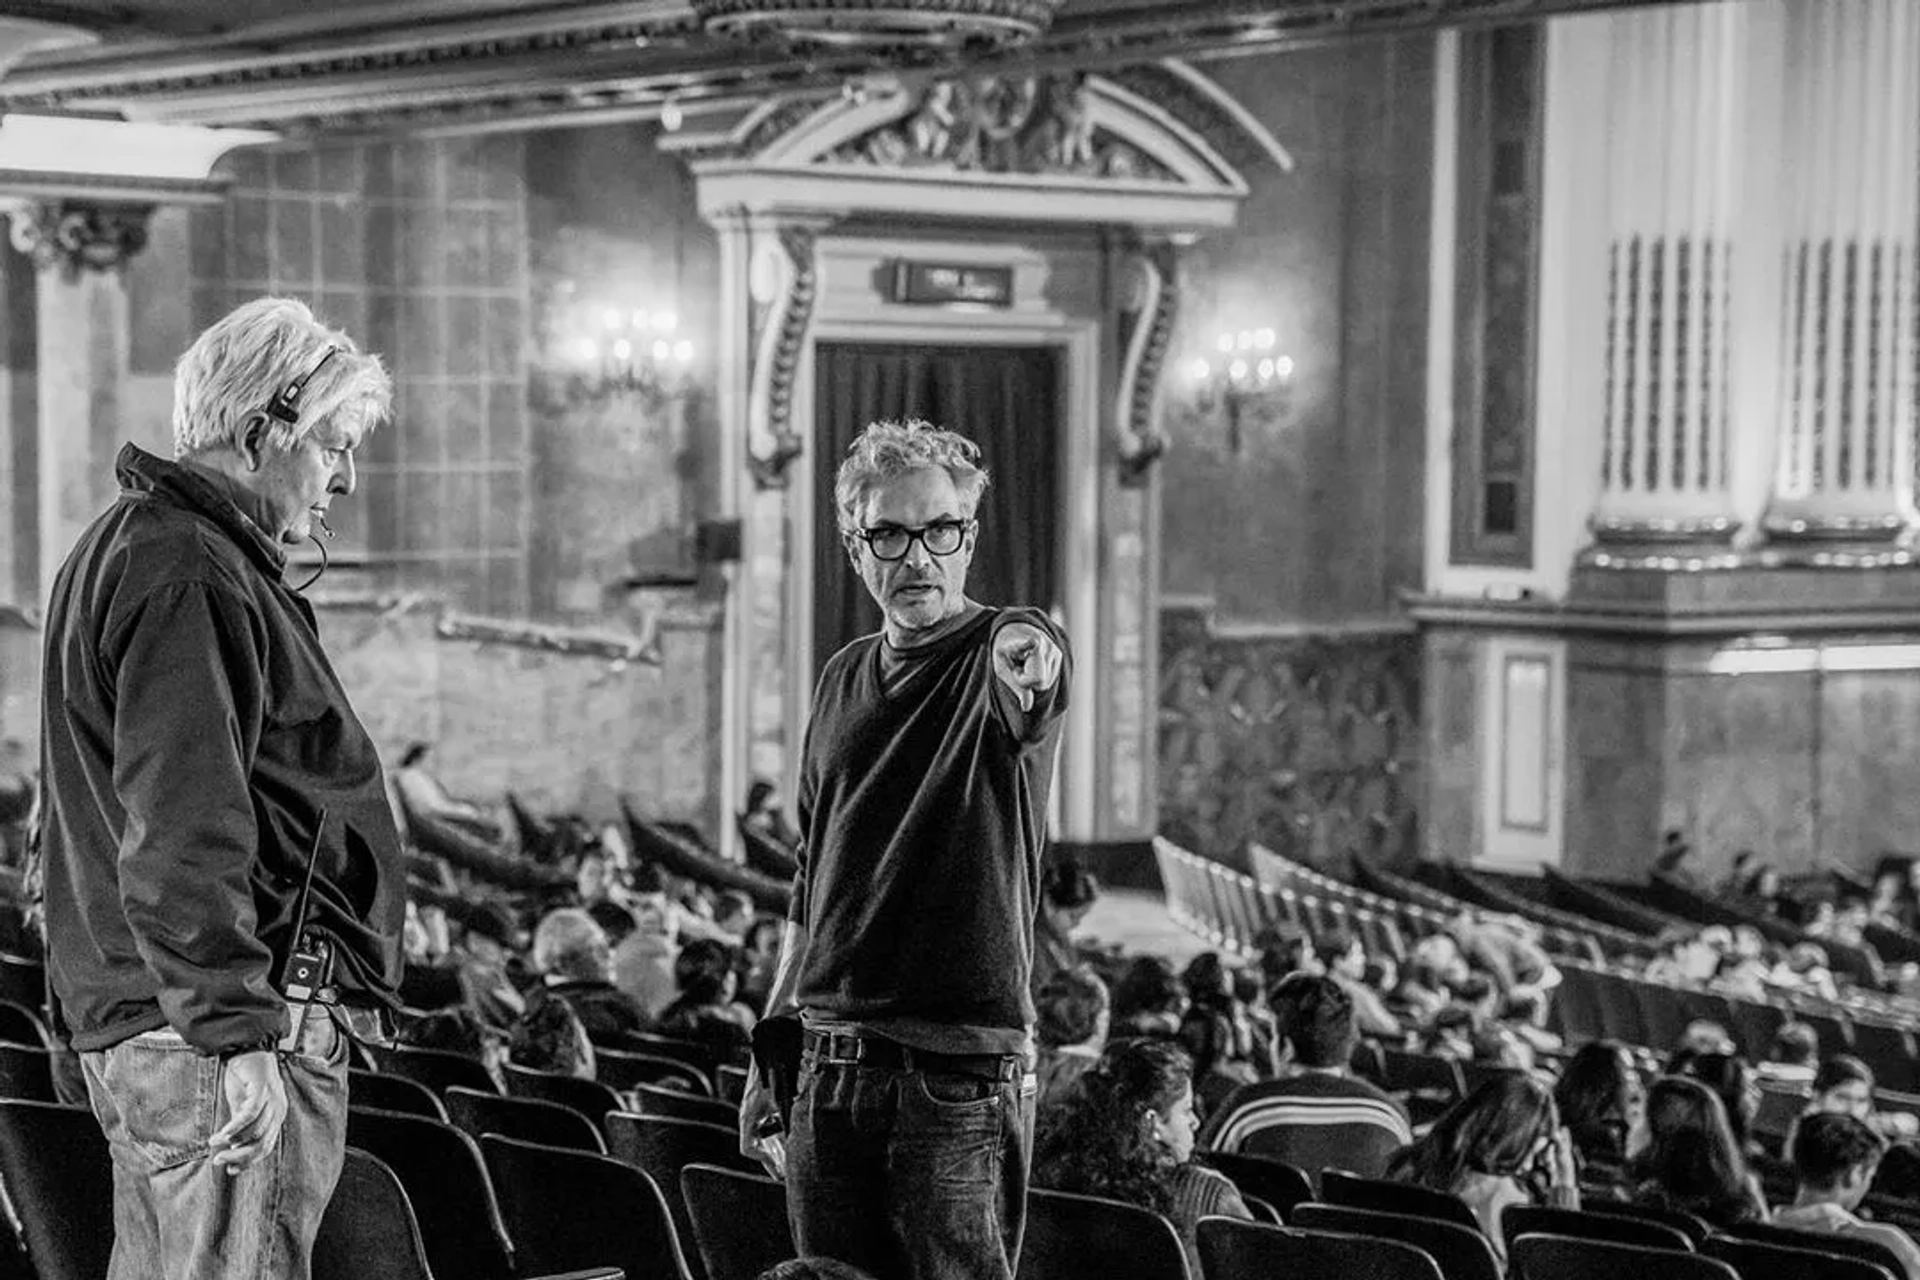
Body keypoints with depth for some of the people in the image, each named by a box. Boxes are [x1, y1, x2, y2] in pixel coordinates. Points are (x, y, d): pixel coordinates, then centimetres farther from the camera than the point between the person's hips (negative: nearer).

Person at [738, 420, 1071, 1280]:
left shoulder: (999, 656, -6)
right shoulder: (843, 680, 14)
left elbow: (1031, 677, -33)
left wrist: (1031, 665, -57)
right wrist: (770, 1054, 17)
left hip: (963, 1070, -6)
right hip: (829, 1065, 6)